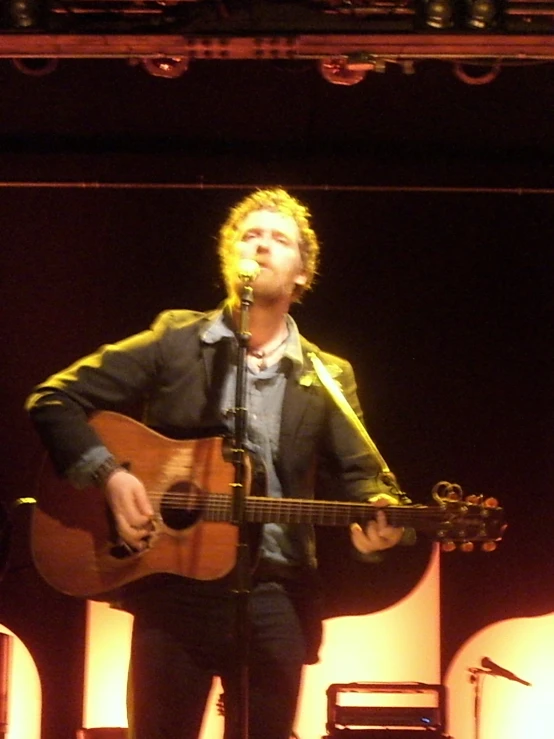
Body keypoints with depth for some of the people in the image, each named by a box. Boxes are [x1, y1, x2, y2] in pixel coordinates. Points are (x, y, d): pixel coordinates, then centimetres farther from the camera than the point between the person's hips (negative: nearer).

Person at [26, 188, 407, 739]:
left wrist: (381, 516, -17)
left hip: (276, 598, 2)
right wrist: (108, 474, -13)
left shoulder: (329, 378, 10)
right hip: (174, 585, -2)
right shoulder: (175, 341, 4)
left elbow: (360, 470, 5)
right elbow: (53, 400, 2)